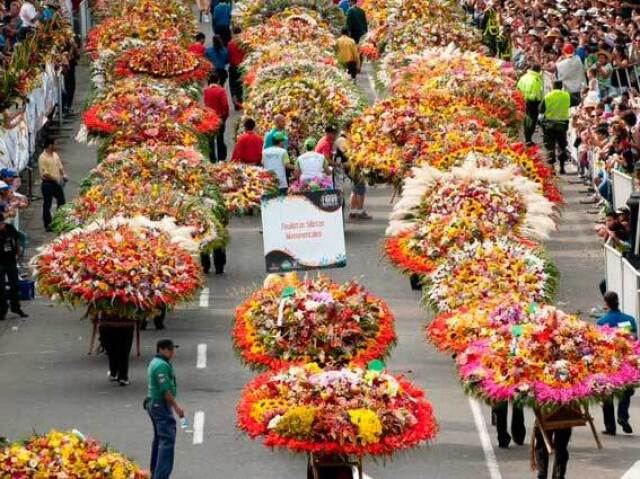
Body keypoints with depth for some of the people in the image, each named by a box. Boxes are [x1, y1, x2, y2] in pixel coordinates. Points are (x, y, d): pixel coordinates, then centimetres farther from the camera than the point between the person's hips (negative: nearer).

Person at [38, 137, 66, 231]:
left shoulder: (55, 155, 8)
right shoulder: (43, 158, -17)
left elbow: (60, 167, 18)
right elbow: (44, 174, -20)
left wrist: (63, 175, -1)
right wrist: (56, 179, -21)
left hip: (57, 183, 8)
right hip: (48, 184, -8)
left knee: (61, 202, 14)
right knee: (47, 205, 0)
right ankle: (48, 225, 7)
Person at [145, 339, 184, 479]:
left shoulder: (155, 362, 15)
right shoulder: (162, 365, -18)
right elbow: (166, 390, -22)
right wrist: (176, 407, -17)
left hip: (153, 403, 11)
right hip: (161, 405, -11)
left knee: (159, 438, 18)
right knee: (167, 440, -13)